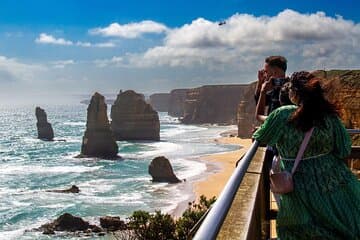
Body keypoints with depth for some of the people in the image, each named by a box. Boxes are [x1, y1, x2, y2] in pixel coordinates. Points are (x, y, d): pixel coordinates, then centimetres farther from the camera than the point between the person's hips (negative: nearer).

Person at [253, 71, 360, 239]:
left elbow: (262, 139, -2)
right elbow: (344, 151, -3)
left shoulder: (282, 115, -16)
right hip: (335, 184, 3)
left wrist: (256, 133, 20)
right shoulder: (329, 114, -7)